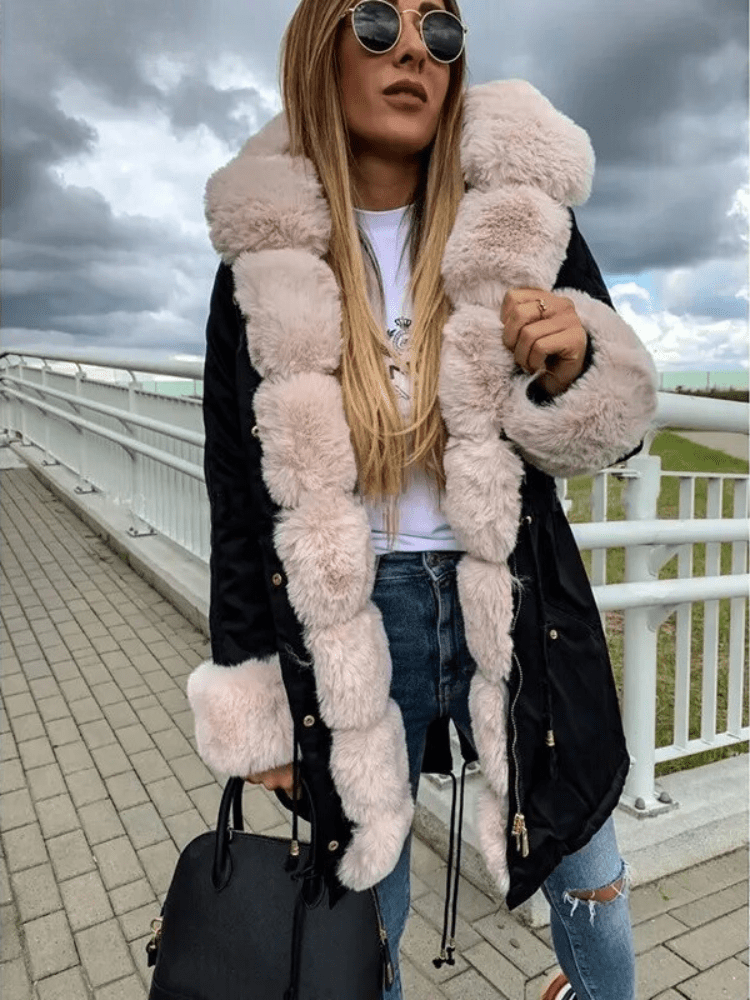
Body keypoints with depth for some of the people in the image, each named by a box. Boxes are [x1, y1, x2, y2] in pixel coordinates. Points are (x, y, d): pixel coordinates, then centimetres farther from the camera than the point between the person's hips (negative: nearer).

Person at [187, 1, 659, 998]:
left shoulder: (523, 215, 0)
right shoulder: (266, 255, -2)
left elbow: (615, 425, 5)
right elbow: (238, 488, 1)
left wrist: (570, 363, -20)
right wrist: (255, 702, 3)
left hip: (517, 604, 2)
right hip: (348, 621, 0)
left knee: (586, 870, 20)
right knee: (359, 903, 16)